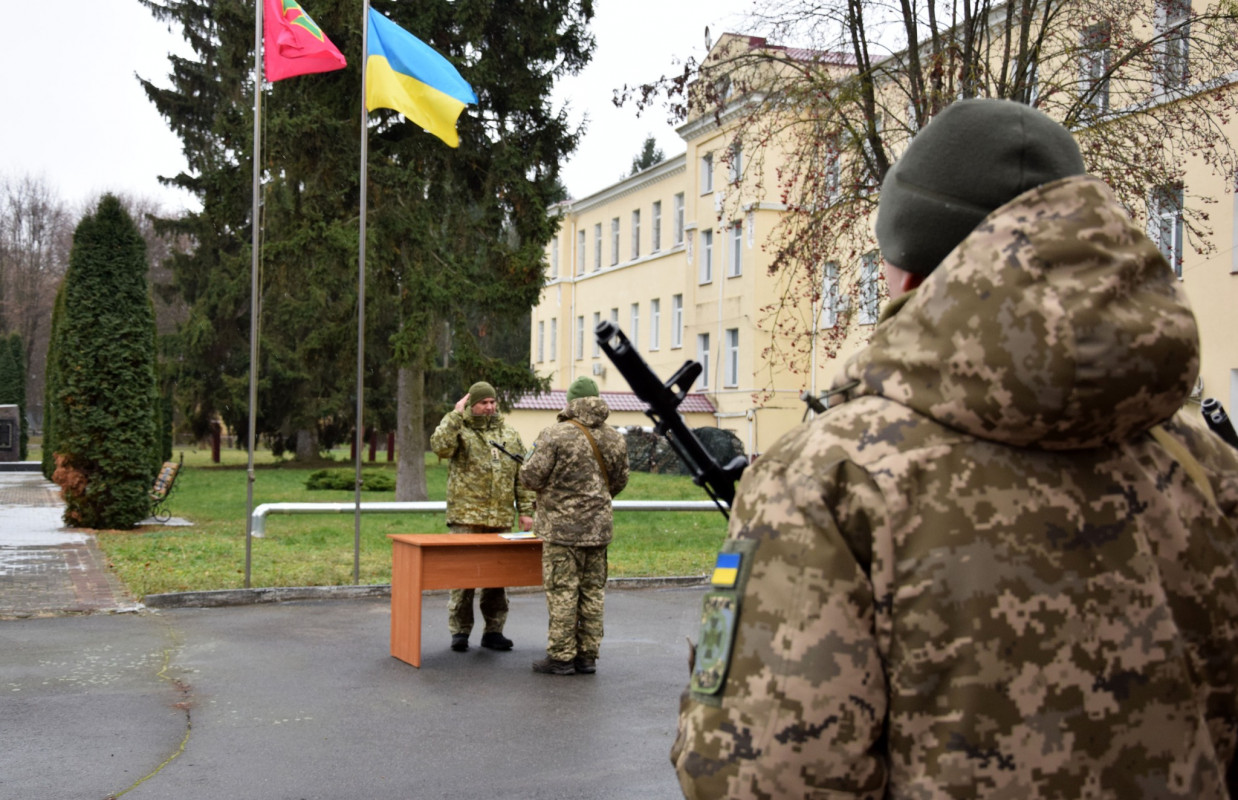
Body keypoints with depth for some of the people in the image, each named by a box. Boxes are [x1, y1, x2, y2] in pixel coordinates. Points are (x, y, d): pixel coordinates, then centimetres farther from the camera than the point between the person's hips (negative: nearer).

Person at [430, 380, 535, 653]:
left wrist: (525, 510, 9)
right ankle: (460, 631, 8)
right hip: (466, 517, -4)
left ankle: (493, 631, 18)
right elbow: (440, 446, -21)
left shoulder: (509, 434, 14)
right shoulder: (458, 428, 2)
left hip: (501, 518, 4)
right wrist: (455, 415, -18)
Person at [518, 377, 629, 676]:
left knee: (562, 592, 0)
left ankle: (561, 657, 5)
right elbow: (619, 482, 15)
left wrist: (531, 458, 10)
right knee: (593, 592, 11)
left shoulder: (556, 435, -13)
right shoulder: (614, 439, 6)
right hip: (599, 527, 6)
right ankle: (587, 656, 17)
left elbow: (531, 478, -12)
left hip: (562, 528, -5)